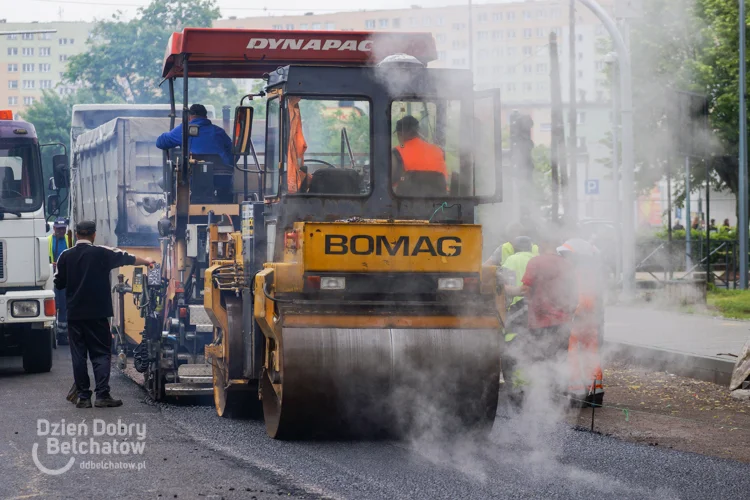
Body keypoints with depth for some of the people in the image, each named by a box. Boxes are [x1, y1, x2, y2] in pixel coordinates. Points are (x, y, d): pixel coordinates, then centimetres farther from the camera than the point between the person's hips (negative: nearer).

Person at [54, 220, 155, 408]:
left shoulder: (66, 257, -1)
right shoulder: (102, 253, -5)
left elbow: (59, 284, 6)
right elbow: (127, 259, 9)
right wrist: (146, 261, 27)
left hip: (74, 314, 2)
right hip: (97, 313, -2)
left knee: (79, 355, 6)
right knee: (101, 353, 2)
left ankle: (83, 396, 4)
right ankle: (102, 395, -6)